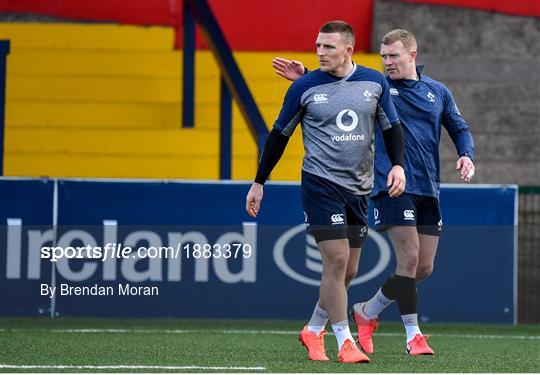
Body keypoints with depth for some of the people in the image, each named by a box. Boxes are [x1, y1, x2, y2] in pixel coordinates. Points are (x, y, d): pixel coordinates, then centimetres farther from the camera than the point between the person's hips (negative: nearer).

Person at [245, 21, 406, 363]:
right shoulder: (305, 87, -3)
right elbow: (279, 135, 6)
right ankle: (345, 342, -7)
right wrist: (259, 183, 7)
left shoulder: (375, 83, 4)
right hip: (321, 184, -4)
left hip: (360, 189, 4)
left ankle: (314, 330, 27)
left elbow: (392, 126, 13)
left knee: (349, 270, 8)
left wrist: (398, 165, -4)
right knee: (337, 261, -13)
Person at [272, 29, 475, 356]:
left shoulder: (438, 92, 12)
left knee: (424, 267, 6)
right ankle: (413, 334, -4)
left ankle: (368, 312, 25)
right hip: (393, 186, -5)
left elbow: (459, 128, 20)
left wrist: (467, 155, 1)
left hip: (429, 190, 5)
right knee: (409, 258, -15)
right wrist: (304, 76, -17)